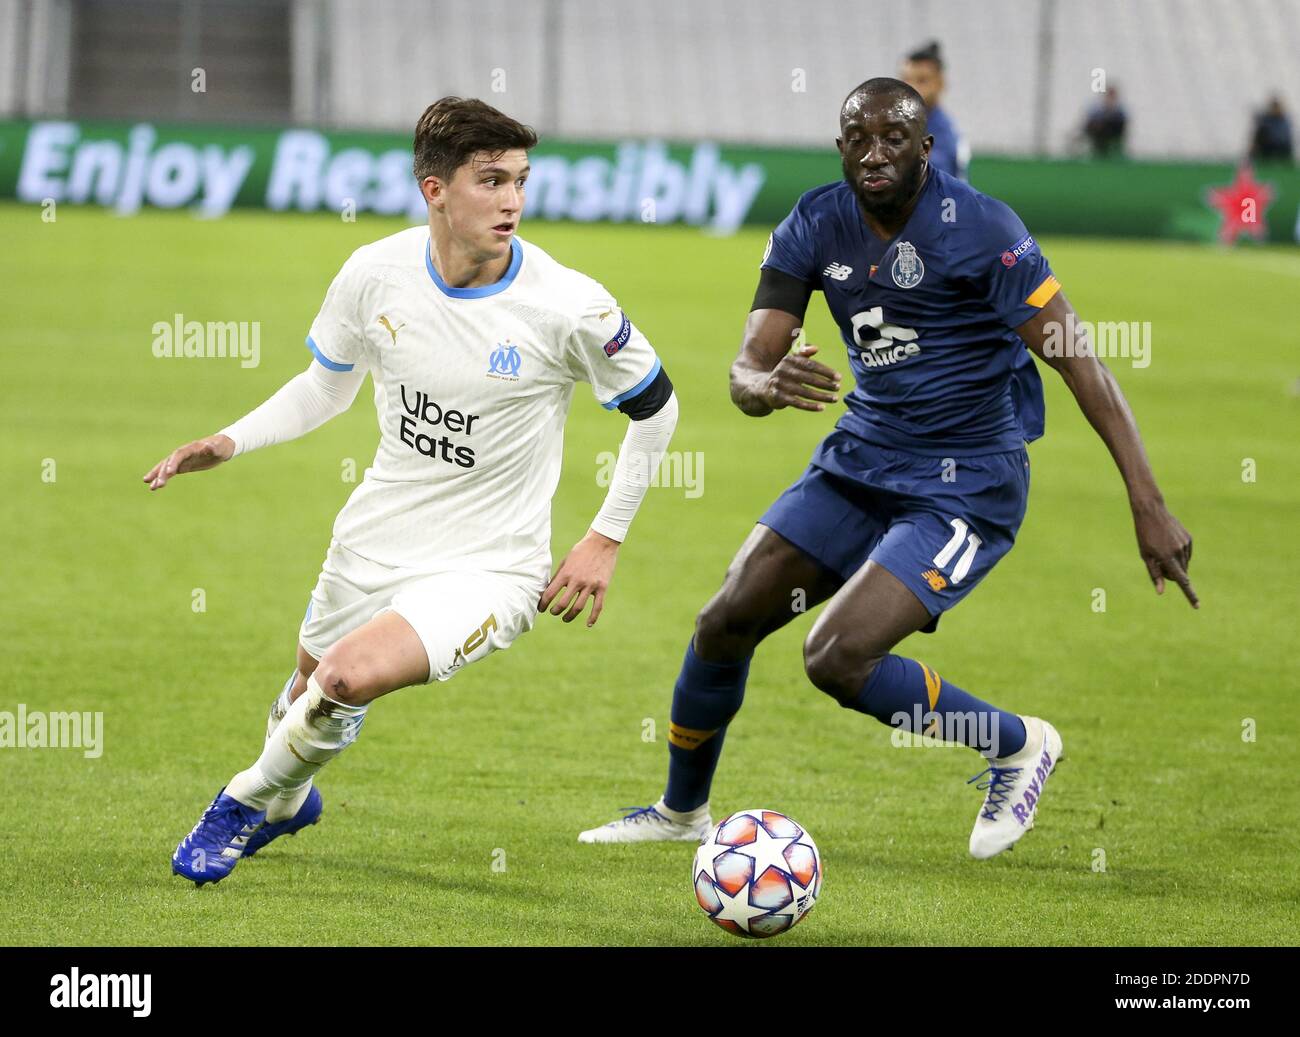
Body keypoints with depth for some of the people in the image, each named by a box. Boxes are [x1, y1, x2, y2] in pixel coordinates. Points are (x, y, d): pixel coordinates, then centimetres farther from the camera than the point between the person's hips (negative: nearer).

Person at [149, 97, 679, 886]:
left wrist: (606, 540, -5)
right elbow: (329, 385, 10)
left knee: (352, 676, -28)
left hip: (490, 567, -5)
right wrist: (231, 442, -4)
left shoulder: (568, 307, -20)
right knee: (310, 686, 23)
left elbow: (655, 406, -3)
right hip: (375, 543, 5)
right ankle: (288, 801, 60)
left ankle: (254, 801, 2)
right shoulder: (376, 274, -9)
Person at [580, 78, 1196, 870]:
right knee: (726, 623, 5)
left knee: (838, 659, -20)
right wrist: (771, 385, -34)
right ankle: (680, 812, 30)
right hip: (861, 457, 6)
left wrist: (1150, 506, -26)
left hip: (966, 485, -6)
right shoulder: (816, 226, -3)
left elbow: (1079, 361, -20)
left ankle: (1019, 746, 4)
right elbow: (746, 370, -6)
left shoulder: (980, 229, -20)